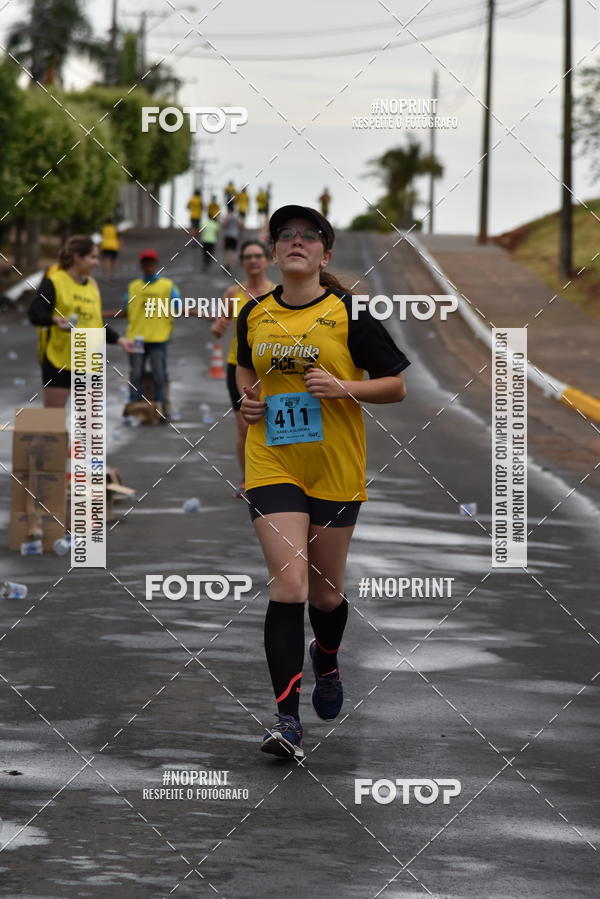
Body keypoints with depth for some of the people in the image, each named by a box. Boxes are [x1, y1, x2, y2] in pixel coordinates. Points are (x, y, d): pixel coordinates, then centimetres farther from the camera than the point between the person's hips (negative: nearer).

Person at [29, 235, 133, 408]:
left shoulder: (91, 285, 15)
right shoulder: (53, 282, -7)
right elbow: (35, 314, -17)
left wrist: (119, 340, 14)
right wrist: (56, 320, -36)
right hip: (58, 360, -7)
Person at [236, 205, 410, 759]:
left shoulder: (349, 312, -5)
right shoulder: (254, 314, 5)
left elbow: (396, 386, -2)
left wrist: (342, 387, -17)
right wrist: (248, 397, 5)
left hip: (337, 470, -1)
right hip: (273, 466, 1)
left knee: (325, 592, 12)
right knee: (288, 587, -14)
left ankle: (327, 661, 47)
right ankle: (287, 718, -14)